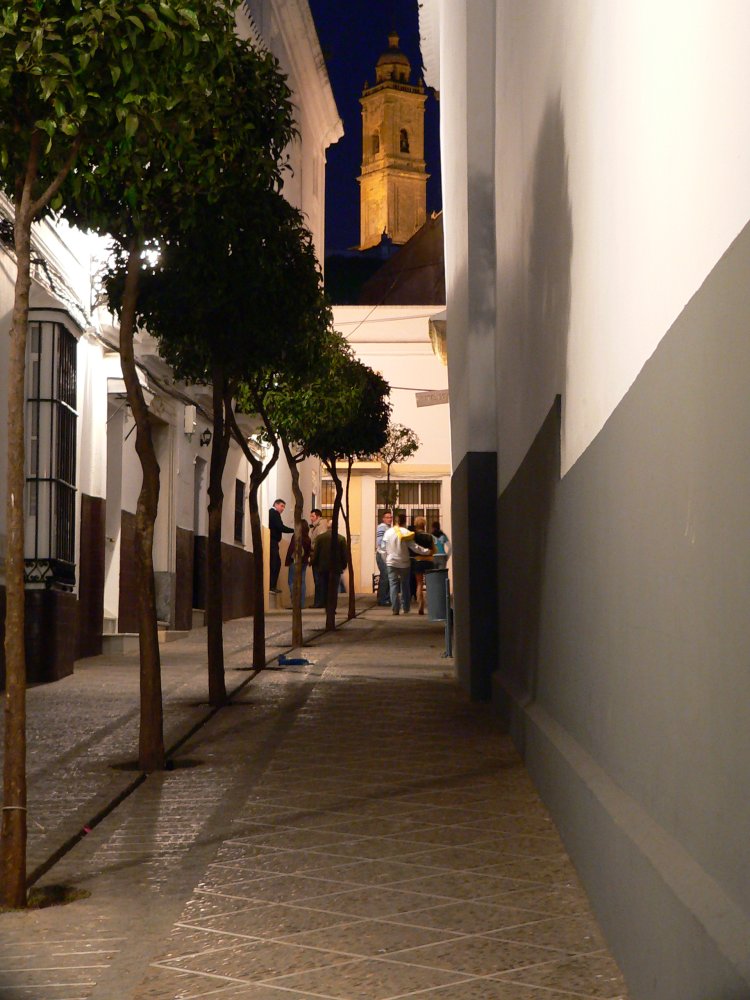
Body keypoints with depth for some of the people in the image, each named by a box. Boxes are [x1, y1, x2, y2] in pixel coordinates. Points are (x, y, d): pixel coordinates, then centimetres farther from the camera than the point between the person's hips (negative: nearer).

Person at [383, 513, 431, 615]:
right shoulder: (406, 533, -8)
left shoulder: (388, 532, -1)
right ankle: (406, 608, 17)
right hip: (404, 563, 0)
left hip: (391, 562, 0)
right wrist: (427, 551, -6)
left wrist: (386, 560, 16)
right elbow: (414, 547, -12)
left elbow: (384, 548, 4)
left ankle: (395, 609, -8)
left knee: (393, 585, 0)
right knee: (405, 585, 13)